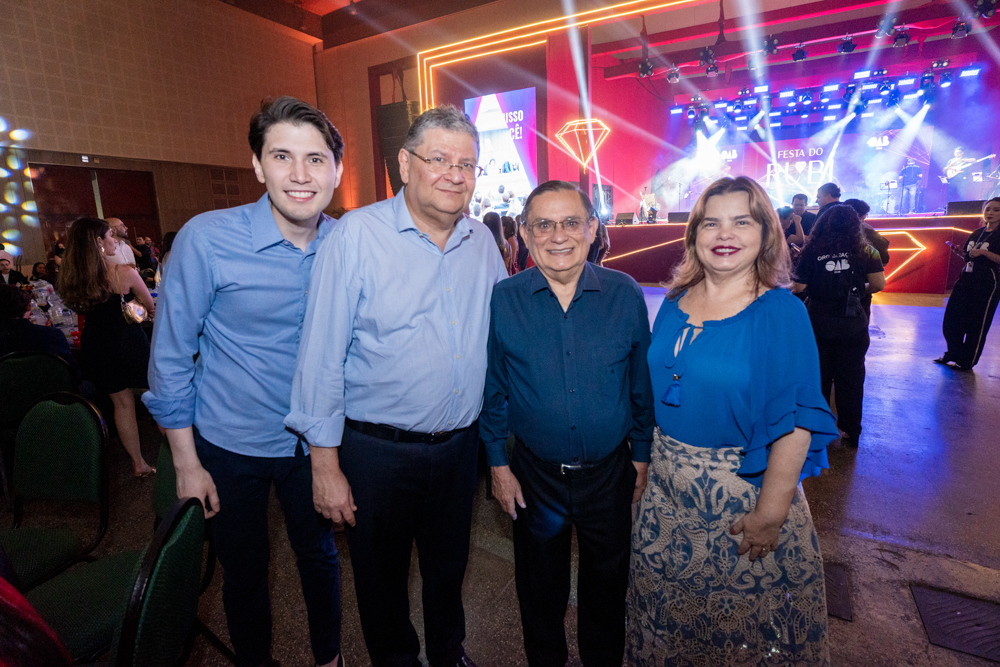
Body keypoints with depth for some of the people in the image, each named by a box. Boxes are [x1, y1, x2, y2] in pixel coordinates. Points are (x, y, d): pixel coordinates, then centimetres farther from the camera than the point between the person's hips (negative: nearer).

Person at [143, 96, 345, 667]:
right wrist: (186, 462, -6)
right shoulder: (206, 239, -16)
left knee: (320, 556, 20)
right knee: (245, 570, 19)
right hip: (231, 447, -2)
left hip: (313, 442, 2)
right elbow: (171, 354, -8)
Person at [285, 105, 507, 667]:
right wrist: (326, 463, -11)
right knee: (382, 577, 20)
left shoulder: (483, 242, 0)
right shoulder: (357, 234, -14)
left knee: (450, 567, 26)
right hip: (377, 448, -4)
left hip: (461, 445, 4)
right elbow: (322, 356, -13)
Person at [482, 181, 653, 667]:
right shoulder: (501, 301, -10)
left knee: (607, 585, 23)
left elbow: (643, 383, 0)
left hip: (610, 474, 1)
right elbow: (492, 390, -3)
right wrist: (498, 464, -1)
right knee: (539, 587, 22)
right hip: (534, 475, 0)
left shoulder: (625, 295, -8)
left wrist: (642, 455, 3)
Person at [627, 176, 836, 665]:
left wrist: (771, 514, -18)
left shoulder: (781, 313, -15)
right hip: (667, 488, 5)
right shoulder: (674, 304, 0)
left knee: (745, 619, 18)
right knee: (668, 611, 24)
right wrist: (651, 458, 8)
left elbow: (795, 421, -17)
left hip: (744, 490, -4)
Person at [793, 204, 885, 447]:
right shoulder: (864, 250, -2)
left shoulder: (812, 249, -5)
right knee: (851, 378, 12)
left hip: (818, 323, 0)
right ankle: (851, 432, 21)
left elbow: (799, 286, -9)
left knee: (818, 377, 13)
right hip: (852, 324, 1)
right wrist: (861, 289, 15)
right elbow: (879, 284, -5)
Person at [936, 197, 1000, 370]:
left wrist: (984, 252, -24)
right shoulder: (976, 234, 13)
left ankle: (967, 362, 10)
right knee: (951, 320, 7)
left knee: (977, 325, 1)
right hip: (966, 282, 7)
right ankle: (953, 354, 22)